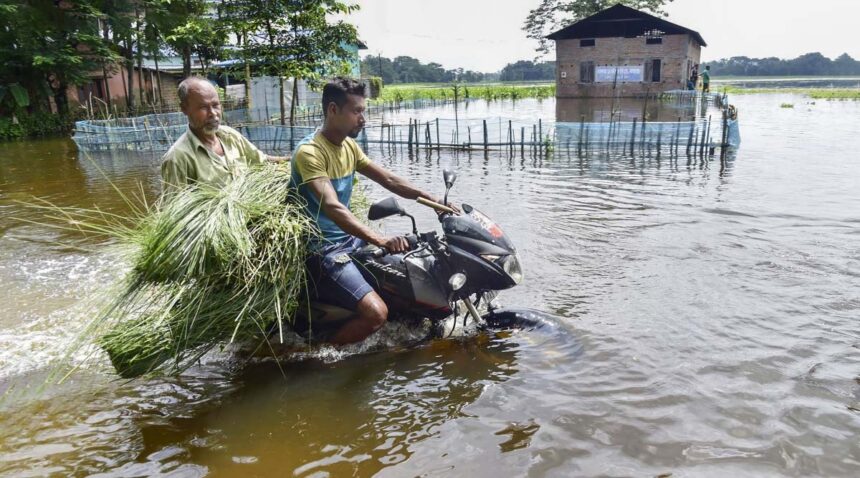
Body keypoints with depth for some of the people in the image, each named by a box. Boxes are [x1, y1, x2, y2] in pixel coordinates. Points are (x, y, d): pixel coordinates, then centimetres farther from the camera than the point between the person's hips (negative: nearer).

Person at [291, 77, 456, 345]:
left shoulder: (350, 146, 8)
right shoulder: (309, 152, -20)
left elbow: (389, 180, 13)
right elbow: (332, 206, -33)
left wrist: (437, 202, 6)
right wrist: (379, 240, -44)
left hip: (349, 238, 9)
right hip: (321, 249, -9)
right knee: (376, 313, -26)